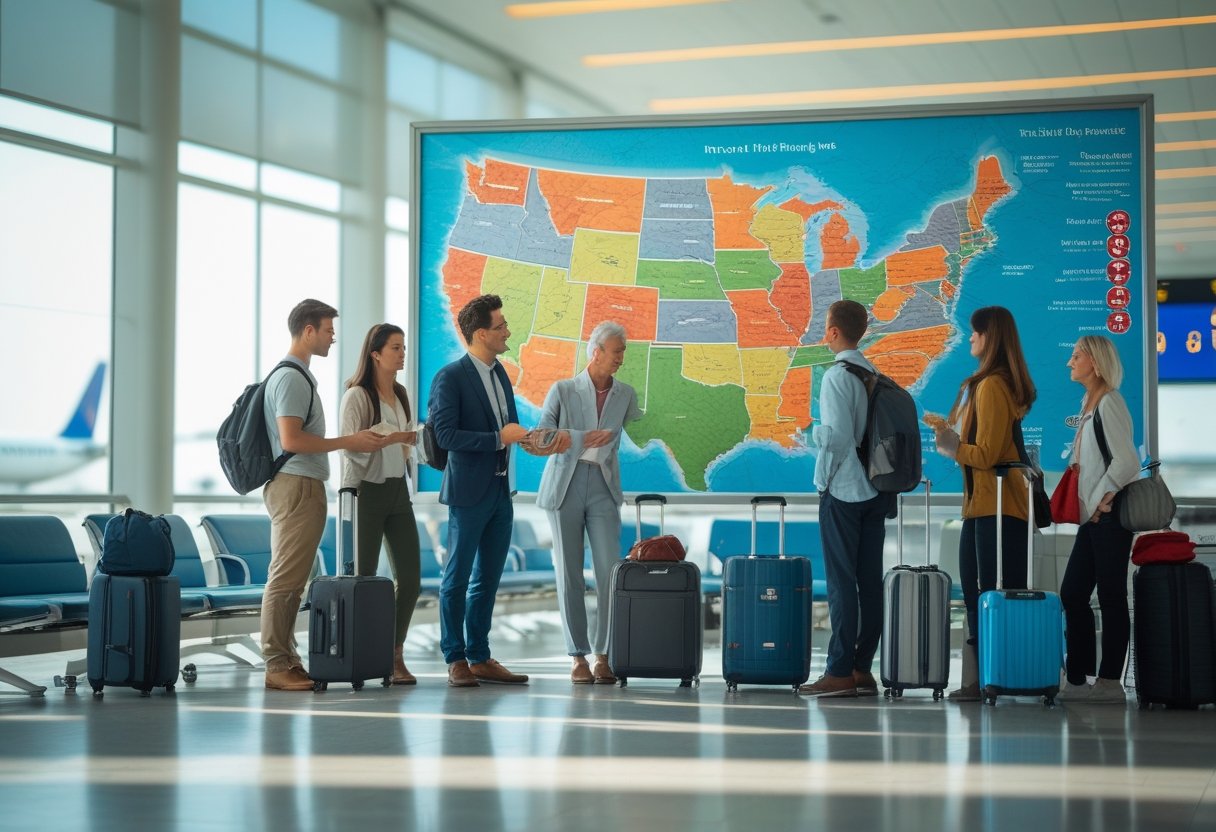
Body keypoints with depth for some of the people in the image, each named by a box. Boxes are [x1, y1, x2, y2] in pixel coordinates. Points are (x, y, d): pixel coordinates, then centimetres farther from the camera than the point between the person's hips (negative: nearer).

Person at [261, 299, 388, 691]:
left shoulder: (300, 376, 18)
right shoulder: (290, 378, -13)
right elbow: (290, 440, -20)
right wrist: (348, 442, -16)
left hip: (303, 487, 10)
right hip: (296, 486, -10)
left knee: (291, 581, 10)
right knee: (285, 580, -9)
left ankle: (287, 660, 13)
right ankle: (277, 666, -8)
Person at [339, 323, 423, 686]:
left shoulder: (401, 396, 15)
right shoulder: (357, 396, -8)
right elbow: (350, 447, -15)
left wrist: (419, 440, 3)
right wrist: (392, 437, -23)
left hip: (398, 490, 7)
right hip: (366, 490, -7)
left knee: (410, 577, 1)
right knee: (363, 578, -2)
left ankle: (395, 655, 9)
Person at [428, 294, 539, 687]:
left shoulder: (500, 373, 12)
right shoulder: (450, 377, -11)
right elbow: (446, 435, -18)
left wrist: (520, 435, 2)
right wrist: (499, 438, -20)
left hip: (501, 492, 8)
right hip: (469, 492, -7)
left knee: (487, 581, 11)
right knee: (458, 579, 1)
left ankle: (480, 658, 18)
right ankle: (456, 660, 7)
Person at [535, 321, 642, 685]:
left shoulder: (625, 395, 11)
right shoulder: (563, 390, 4)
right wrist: (586, 438, -14)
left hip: (603, 487, 1)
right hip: (565, 487, -1)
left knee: (609, 572, -8)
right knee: (569, 575, 0)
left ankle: (604, 655, -1)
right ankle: (579, 657, 6)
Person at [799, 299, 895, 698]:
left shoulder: (837, 376, -13)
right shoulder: (874, 375, 10)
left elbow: (837, 436, -20)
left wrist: (816, 432, -2)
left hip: (842, 490, -7)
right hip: (875, 491, 7)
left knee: (841, 580, -5)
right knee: (869, 580, 7)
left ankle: (840, 672, -4)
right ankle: (863, 669, 11)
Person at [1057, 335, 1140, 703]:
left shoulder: (1109, 403, -11)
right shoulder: (1088, 403, 16)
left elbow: (1127, 461, -18)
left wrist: (1101, 500, -13)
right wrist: (1088, 506, 11)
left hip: (1109, 515, -10)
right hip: (1092, 516, 10)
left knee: (1111, 597, -5)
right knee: (1071, 594, 8)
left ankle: (1110, 683, -1)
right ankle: (1078, 679, 12)